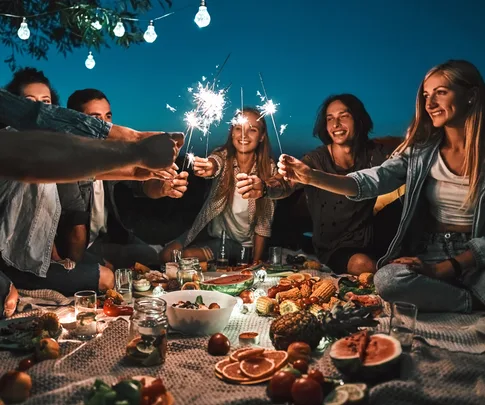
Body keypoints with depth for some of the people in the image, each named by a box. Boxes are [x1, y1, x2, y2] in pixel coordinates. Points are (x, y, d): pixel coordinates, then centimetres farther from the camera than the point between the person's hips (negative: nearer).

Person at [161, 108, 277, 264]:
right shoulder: (223, 156, -13)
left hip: (242, 244, -2)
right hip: (212, 233, 3)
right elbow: (214, 164, -40)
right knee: (167, 254, -9)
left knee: (186, 257, -21)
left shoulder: (268, 168, -15)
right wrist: (208, 167, -65)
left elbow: (264, 222, -9)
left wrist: (256, 262, -13)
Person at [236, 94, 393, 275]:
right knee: (362, 264, -30)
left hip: (372, 242, 3)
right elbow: (288, 182, -28)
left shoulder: (375, 153, -1)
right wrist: (263, 187, -50)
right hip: (333, 249, -3)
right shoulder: (317, 159, -11)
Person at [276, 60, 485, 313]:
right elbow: (373, 180, -8)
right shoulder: (421, 150, 4)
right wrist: (311, 177, -22)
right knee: (387, 280, -30)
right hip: (431, 252, 4)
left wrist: (444, 268, -19)